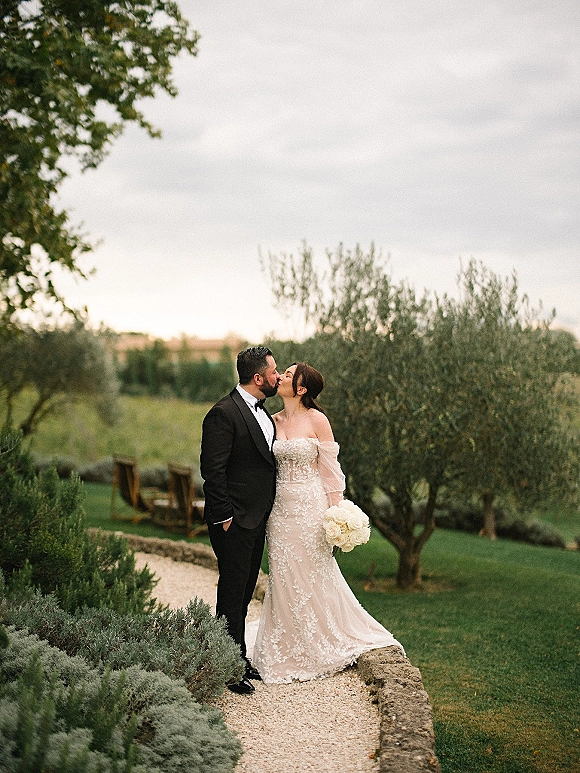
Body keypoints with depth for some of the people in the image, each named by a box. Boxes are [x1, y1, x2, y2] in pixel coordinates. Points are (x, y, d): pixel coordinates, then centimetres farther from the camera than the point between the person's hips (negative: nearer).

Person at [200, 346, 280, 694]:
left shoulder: (262, 412, 13)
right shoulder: (224, 413, -16)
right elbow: (213, 469, -18)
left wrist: (265, 514, 15)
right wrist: (224, 517, -18)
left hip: (258, 519, 9)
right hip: (235, 522, -9)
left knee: (244, 594, 16)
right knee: (232, 595, 0)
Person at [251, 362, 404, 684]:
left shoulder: (316, 420, -8)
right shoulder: (273, 421, 7)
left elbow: (330, 469, -8)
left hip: (309, 506, -5)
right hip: (280, 508, 5)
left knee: (313, 578, 5)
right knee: (284, 580, 8)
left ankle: (320, 650, 23)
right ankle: (289, 653, 20)